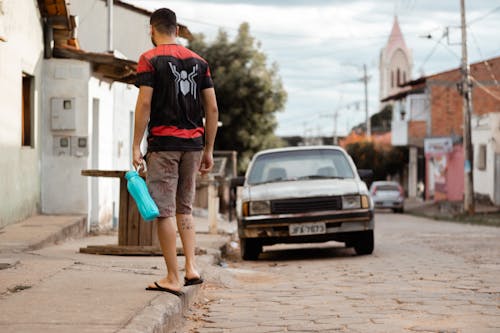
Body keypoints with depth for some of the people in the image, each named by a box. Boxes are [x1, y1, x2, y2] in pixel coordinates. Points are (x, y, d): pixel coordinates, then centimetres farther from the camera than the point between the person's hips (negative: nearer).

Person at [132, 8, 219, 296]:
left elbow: (144, 104, -12)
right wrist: (208, 150, 14)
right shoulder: (198, 61, 11)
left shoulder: (150, 59, -3)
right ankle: (192, 268, 7)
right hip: (193, 143, 5)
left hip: (163, 144, -5)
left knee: (165, 211, -1)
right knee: (185, 208, 17)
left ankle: (173, 278, -1)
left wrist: (136, 146, -9)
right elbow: (212, 108, 9)